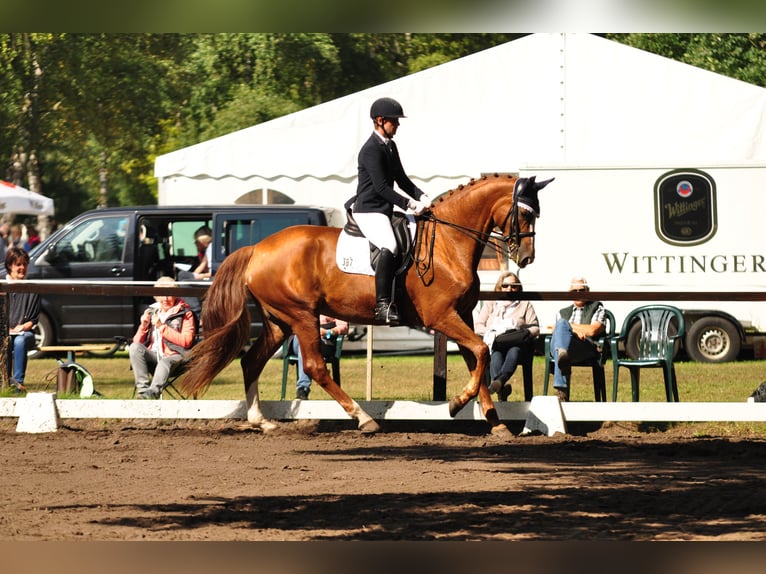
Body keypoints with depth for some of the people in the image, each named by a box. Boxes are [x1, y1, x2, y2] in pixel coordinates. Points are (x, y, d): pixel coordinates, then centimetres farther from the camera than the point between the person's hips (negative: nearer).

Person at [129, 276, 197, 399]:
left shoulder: (185, 313, 6)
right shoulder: (151, 311, 18)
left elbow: (186, 341, -9)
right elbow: (137, 342, 16)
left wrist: (162, 327, -11)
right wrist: (143, 326, -5)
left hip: (174, 356, -5)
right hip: (153, 356, 5)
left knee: (164, 362, -39)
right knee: (134, 347, -25)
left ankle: (153, 391, -64)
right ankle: (143, 388, -36)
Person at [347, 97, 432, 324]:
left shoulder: (390, 146, 15)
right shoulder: (371, 149, -15)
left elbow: (401, 179, 20)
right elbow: (381, 187, -20)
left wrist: (422, 197, 4)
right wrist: (411, 205, -21)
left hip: (384, 211, 11)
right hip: (368, 211, -11)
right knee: (389, 246, -33)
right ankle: (383, 305, -37)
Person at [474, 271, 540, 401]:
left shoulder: (525, 305, 26)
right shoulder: (490, 304, 28)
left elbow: (535, 328, 14)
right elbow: (478, 327, 16)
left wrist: (524, 334, -8)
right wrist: (494, 333, -4)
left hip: (517, 343, 0)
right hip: (494, 343, 0)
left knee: (514, 351, -40)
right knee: (495, 354, -39)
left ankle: (499, 381, -66)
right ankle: (502, 389, -65)